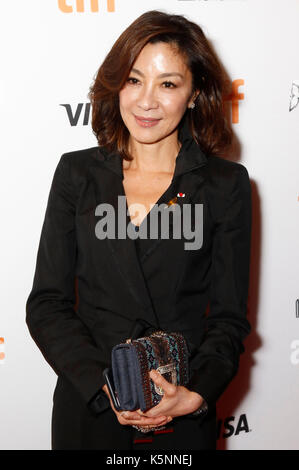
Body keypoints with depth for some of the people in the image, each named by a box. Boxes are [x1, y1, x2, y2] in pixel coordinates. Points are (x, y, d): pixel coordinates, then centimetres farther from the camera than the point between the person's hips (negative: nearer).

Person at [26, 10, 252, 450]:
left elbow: (229, 315, -3)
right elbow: (46, 304, -3)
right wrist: (105, 385, -15)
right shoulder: (77, 173, -1)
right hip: (87, 411, 1)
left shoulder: (226, 184, -3)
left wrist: (195, 394, -19)